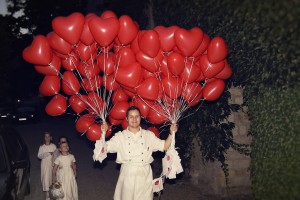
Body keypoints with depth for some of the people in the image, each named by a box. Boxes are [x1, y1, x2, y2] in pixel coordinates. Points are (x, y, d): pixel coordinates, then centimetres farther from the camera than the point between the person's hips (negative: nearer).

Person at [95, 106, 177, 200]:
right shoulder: (120, 136, 2)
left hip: (144, 175, 1)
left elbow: (164, 146, 7)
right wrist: (103, 133, -14)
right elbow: (104, 147, -2)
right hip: (127, 175, -1)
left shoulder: (149, 135, 6)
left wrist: (171, 133, -4)